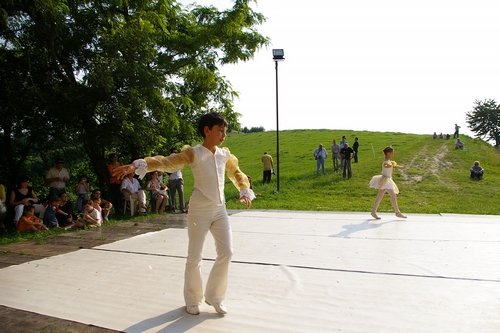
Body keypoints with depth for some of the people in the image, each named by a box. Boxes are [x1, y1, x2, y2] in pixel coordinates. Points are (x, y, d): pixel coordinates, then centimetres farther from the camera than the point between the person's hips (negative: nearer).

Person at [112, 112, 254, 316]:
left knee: (226, 252, 3)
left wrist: (245, 191, 7)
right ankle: (192, 300, 26)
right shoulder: (193, 153, -10)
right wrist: (138, 166, -32)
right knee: (194, 257, 5)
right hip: (199, 210, -5)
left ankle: (214, 296, 22)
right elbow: (166, 162, -19)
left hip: (220, 210, 5)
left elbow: (236, 173, 21)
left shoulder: (225, 154, 6)